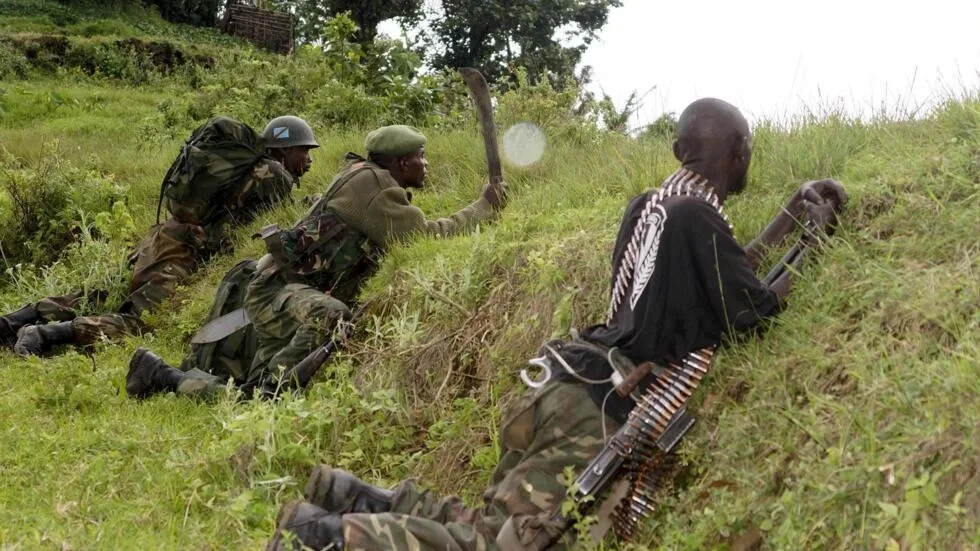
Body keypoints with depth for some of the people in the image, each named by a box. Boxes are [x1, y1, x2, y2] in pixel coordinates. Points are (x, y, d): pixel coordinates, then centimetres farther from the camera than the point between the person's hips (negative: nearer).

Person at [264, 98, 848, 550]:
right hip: (597, 409, -9)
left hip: (566, 387, 9)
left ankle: (364, 499, 7)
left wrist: (792, 214, 29)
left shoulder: (650, 206, 14)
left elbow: (724, 275, 26)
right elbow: (753, 309, -5)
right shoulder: (696, 217, -14)